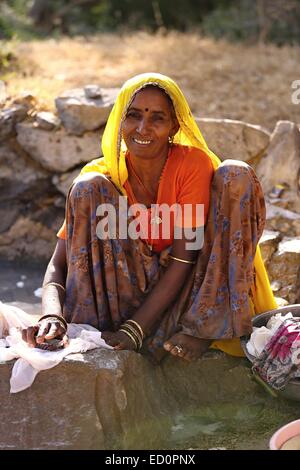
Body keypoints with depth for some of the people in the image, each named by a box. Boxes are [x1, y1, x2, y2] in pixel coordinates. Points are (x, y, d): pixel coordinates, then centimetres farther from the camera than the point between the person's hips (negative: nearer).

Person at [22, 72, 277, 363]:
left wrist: (133, 331, -28)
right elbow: (58, 264, -11)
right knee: (88, 188, -17)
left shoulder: (194, 163, -15)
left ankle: (203, 326, -22)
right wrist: (52, 316, -34)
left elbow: (183, 259, -19)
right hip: (134, 290, 1)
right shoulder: (101, 176, -8)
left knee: (235, 175, -20)